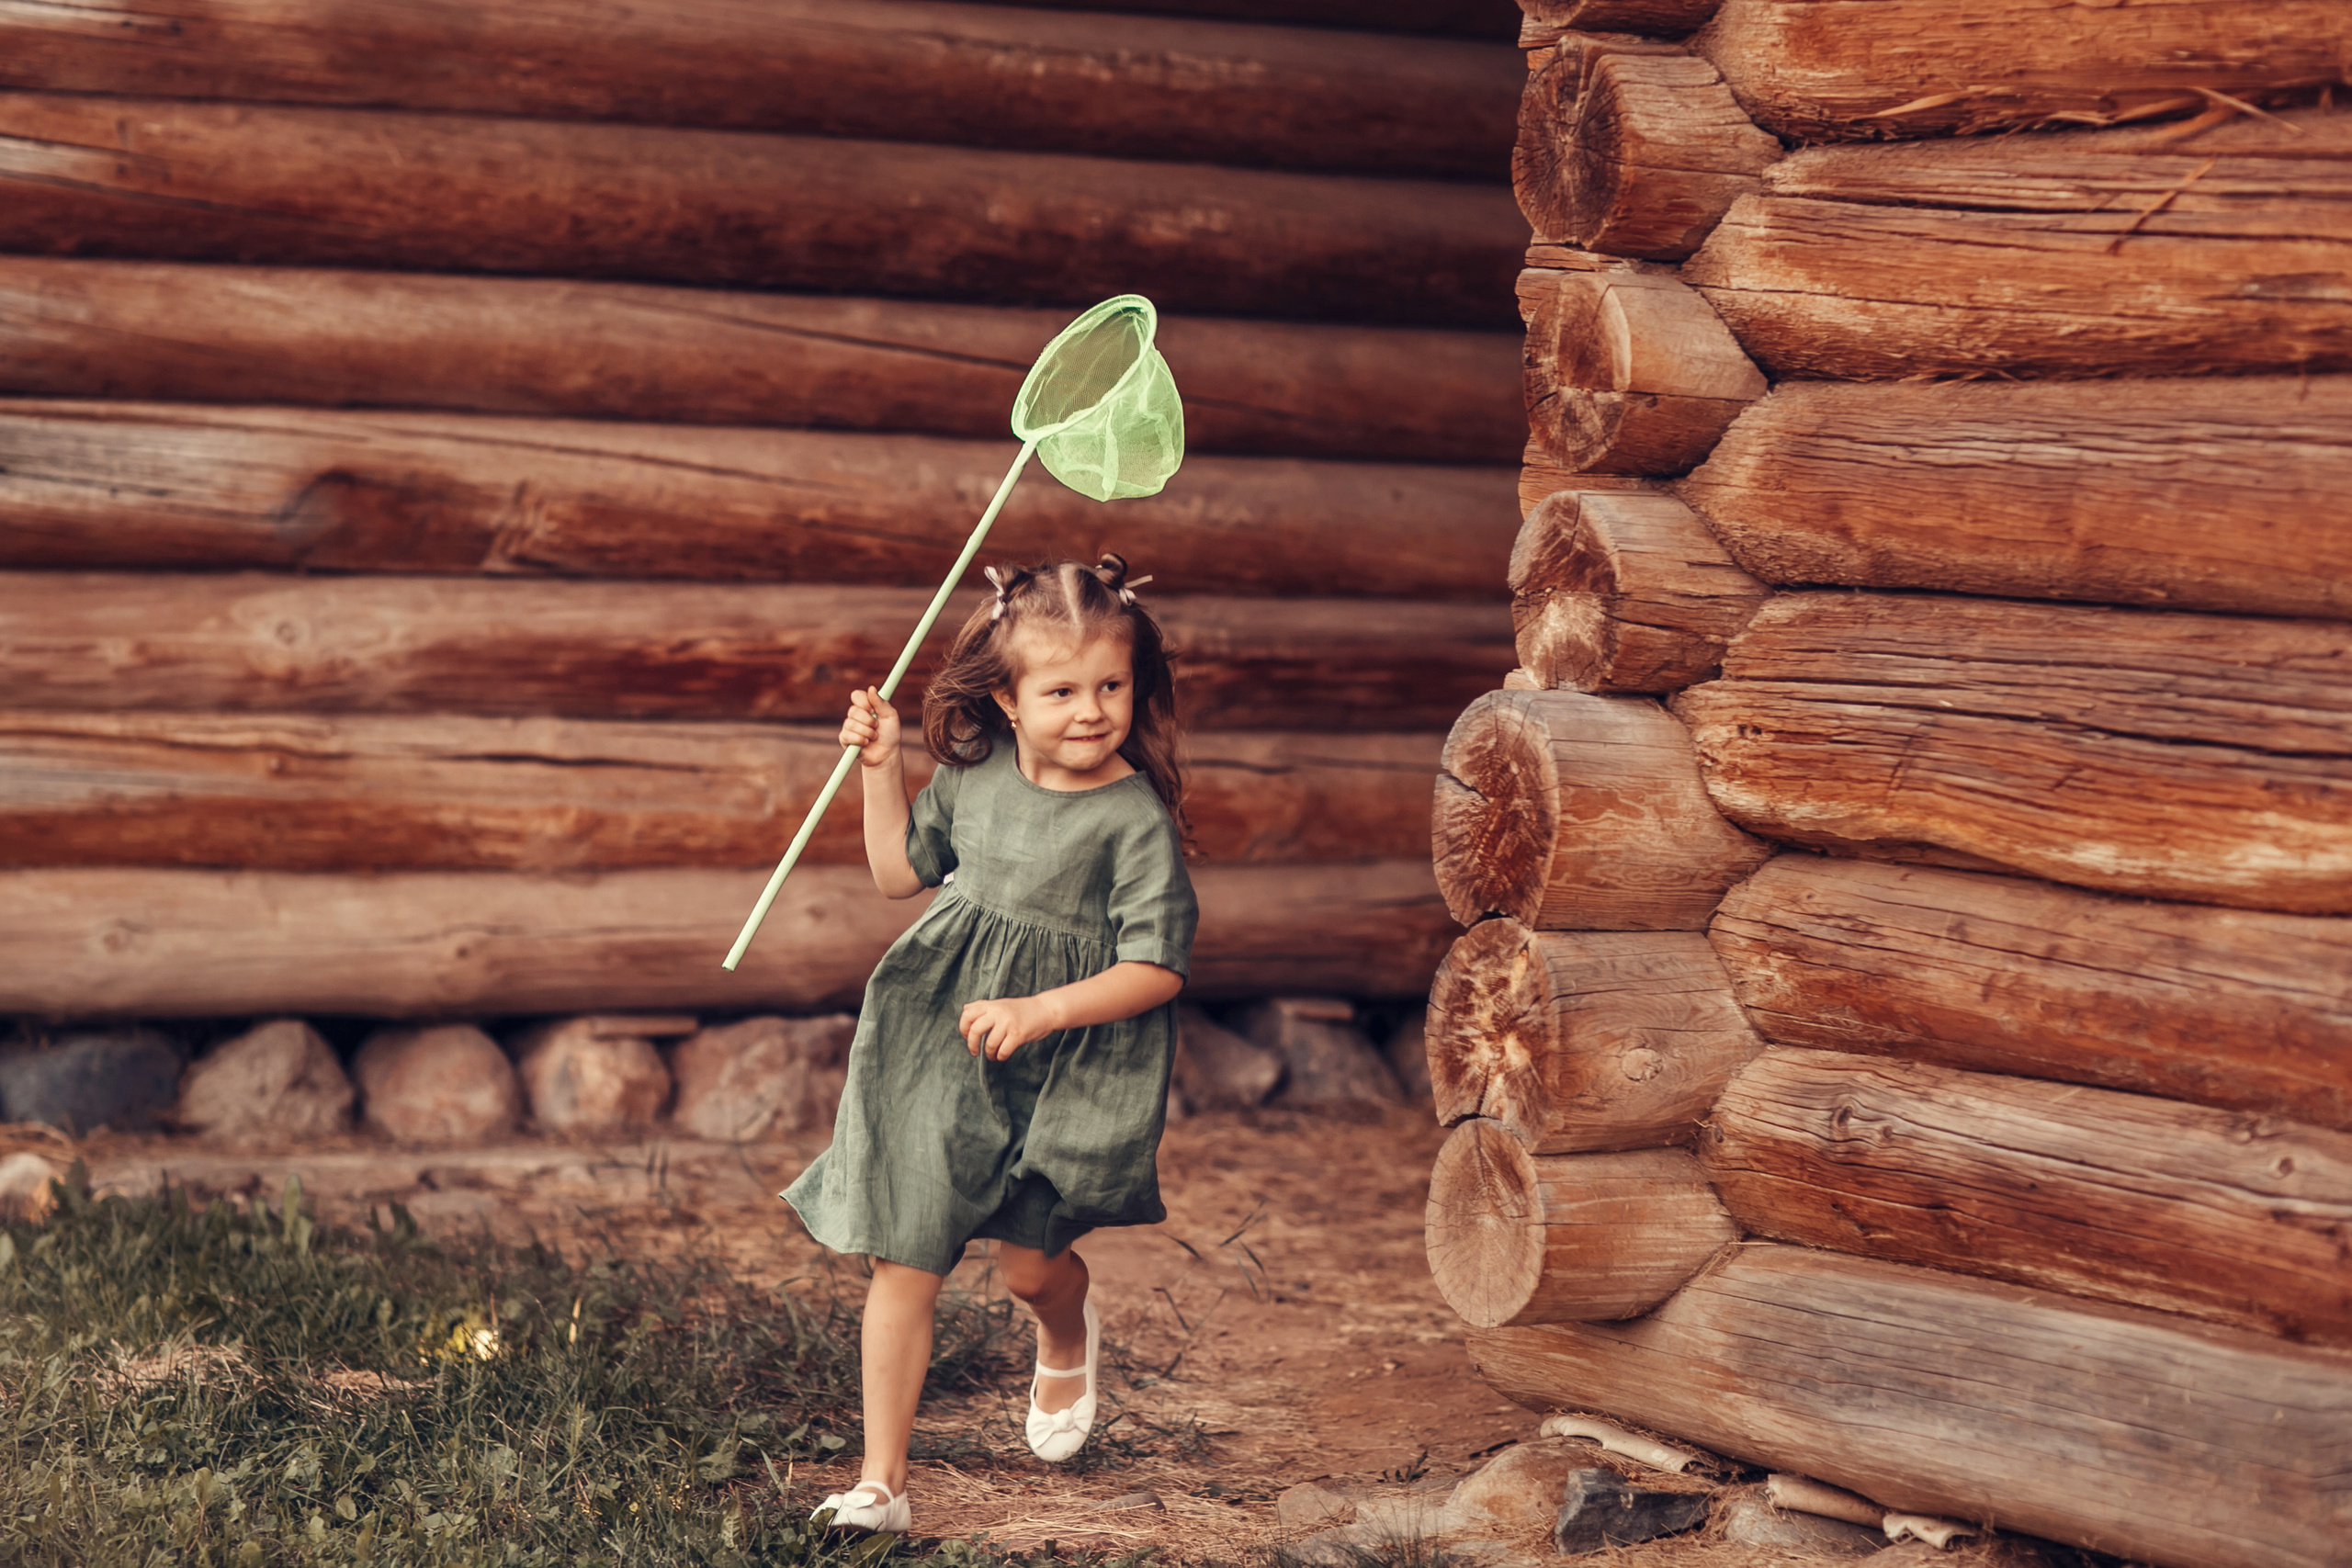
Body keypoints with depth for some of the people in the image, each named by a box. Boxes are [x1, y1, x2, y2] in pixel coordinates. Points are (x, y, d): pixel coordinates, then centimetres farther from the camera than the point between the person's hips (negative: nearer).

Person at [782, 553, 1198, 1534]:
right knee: (905, 1261, 1)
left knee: (1027, 1259, -2)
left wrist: (1039, 1013, -22)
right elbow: (901, 873, 19)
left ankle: (1067, 1340, 39)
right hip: (936, 1055, 4)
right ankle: (881, 1481, 9)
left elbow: (1158, 968, -14)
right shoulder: (972, 775, 1)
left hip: (1061, 1074, -4)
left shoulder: (1135, 817, -14)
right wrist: (881, 768, 8)